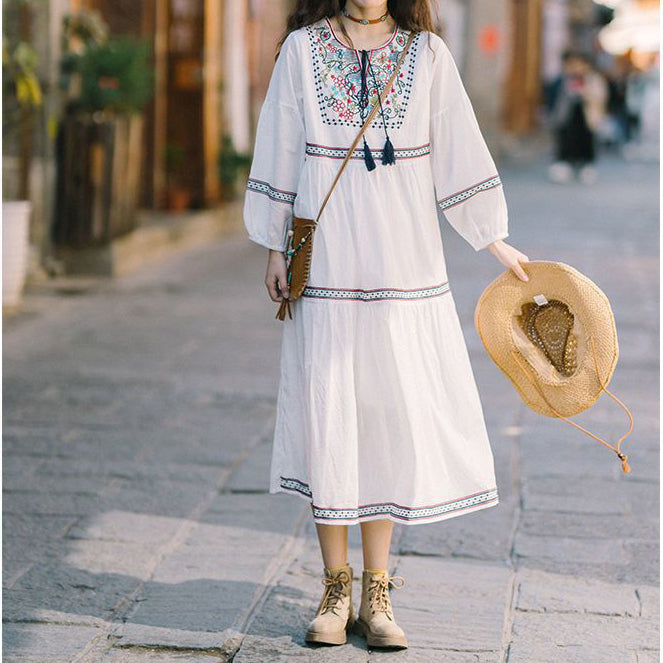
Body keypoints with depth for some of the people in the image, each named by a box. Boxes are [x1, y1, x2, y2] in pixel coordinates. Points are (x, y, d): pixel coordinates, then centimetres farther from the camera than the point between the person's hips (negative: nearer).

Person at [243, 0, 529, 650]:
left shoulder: (426, 53, 4)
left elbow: (460, 151, 7)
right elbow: (279, 151, 6)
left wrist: (495, 242, 8)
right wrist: (275, 247, 5)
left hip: (406, 269, 1)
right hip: (326, 269, -1)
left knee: (394, 416, 2)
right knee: (327, 419, 2)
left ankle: (376, 593, 13)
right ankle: (336, 590, 14)